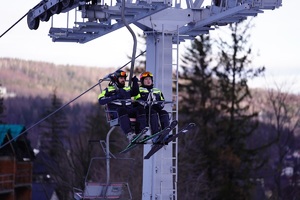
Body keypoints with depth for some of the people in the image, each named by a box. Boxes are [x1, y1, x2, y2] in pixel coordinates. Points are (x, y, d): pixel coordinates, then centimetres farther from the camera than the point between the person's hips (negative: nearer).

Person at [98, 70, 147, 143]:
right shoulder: (108, 90, 12)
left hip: (129, 111, 4)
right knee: (121, 110, -41)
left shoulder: (127, 89, 30)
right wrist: (114, 97, -14)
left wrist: (135, 82, 11)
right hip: (116, 113, -4)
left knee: (140, 110, -26)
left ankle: (140, 134, -39)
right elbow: (101, 101, -1)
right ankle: (129, 134, -54)